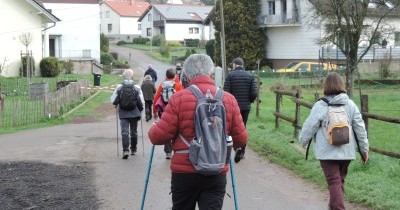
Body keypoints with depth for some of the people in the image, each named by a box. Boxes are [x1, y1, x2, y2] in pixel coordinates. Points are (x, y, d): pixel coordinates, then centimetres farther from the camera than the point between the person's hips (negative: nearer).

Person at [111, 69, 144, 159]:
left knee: (124, 131, -2)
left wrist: (118, 104, 17)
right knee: (133, 131, 14)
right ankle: (133, 149, 25)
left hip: (123, 113, -1)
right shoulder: (137, 88, -6)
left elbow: (113, 101, -5)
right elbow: (141, 102, -6)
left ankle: (125, 150, -17)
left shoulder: (119, 87, -6)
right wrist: (140, 109, 11)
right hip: (134, 113, 1)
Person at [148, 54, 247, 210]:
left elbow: (159, 137, -8)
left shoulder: (179, 98, -9)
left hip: (184, 173, -1)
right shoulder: (228, 99, -1)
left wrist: (154, 127, 14)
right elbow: (241, 139, 3)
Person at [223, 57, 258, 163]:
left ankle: (238, 147, -18)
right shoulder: (250, 75, 1)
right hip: (246, 107, 3)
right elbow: (254, 93, -4)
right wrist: (249, 101, 13)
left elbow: (226, 92, -12)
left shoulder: (230, 75, -7)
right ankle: (242, 152, 17)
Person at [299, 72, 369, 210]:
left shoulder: (320, 105, -10)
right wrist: (364, 148, 13)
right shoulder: (350, 104, 1)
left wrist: (303, 140, 13)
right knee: (340, 180, 20)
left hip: (327, 151, -4)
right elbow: (360, 128, 4)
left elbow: (310, 126, -5)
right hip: (347, 151, 4)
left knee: (334, 182, -3)